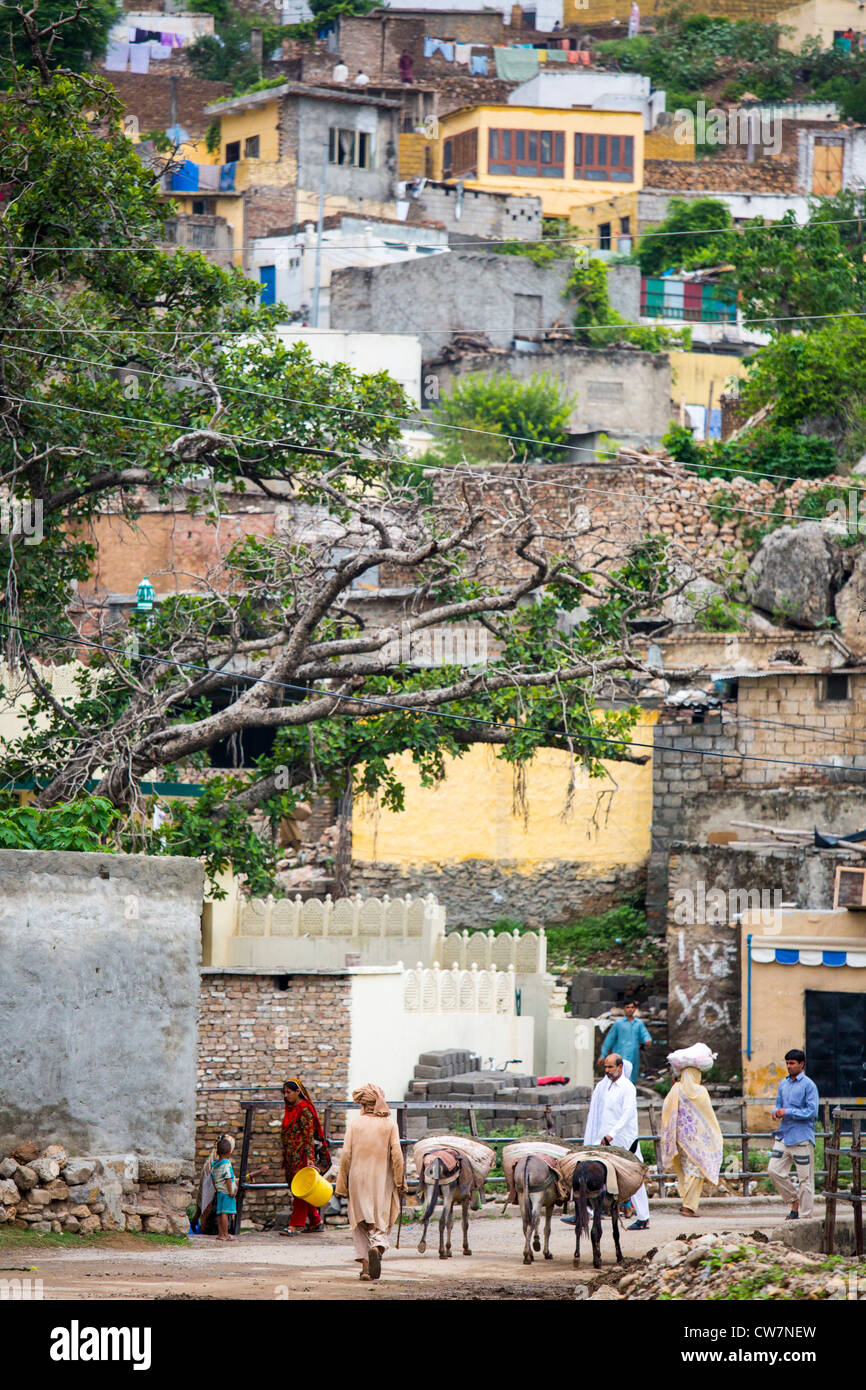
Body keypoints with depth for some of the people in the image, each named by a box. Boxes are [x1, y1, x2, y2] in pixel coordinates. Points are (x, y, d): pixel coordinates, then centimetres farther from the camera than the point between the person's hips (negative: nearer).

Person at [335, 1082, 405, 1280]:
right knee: (382, 1223, 8)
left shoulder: (355, 1122, -2)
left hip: (358, 1180, 0)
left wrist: (342, 1184, 3)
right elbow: (397, 1154, -7)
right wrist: (399, 1182, -1)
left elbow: (346, 1154, -3)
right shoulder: (389, 1123, -3)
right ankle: (377, 1248, -22)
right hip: (382, 1181, 0)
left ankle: (365, 1266, 4)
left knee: (362, 1224, 11)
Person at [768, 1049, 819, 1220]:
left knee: (805, 1178, -1)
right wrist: (777, 1112, -3)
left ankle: (805, 1216, 5)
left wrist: (788, 1112, -17)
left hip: (802, 1137, -7)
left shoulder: (808, 1085, -7)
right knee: (774, 1170, -1)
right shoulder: (783, 1084, 13)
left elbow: (812, 1112, -12)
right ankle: (795, 1201, 17)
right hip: (784, 1135, 7)